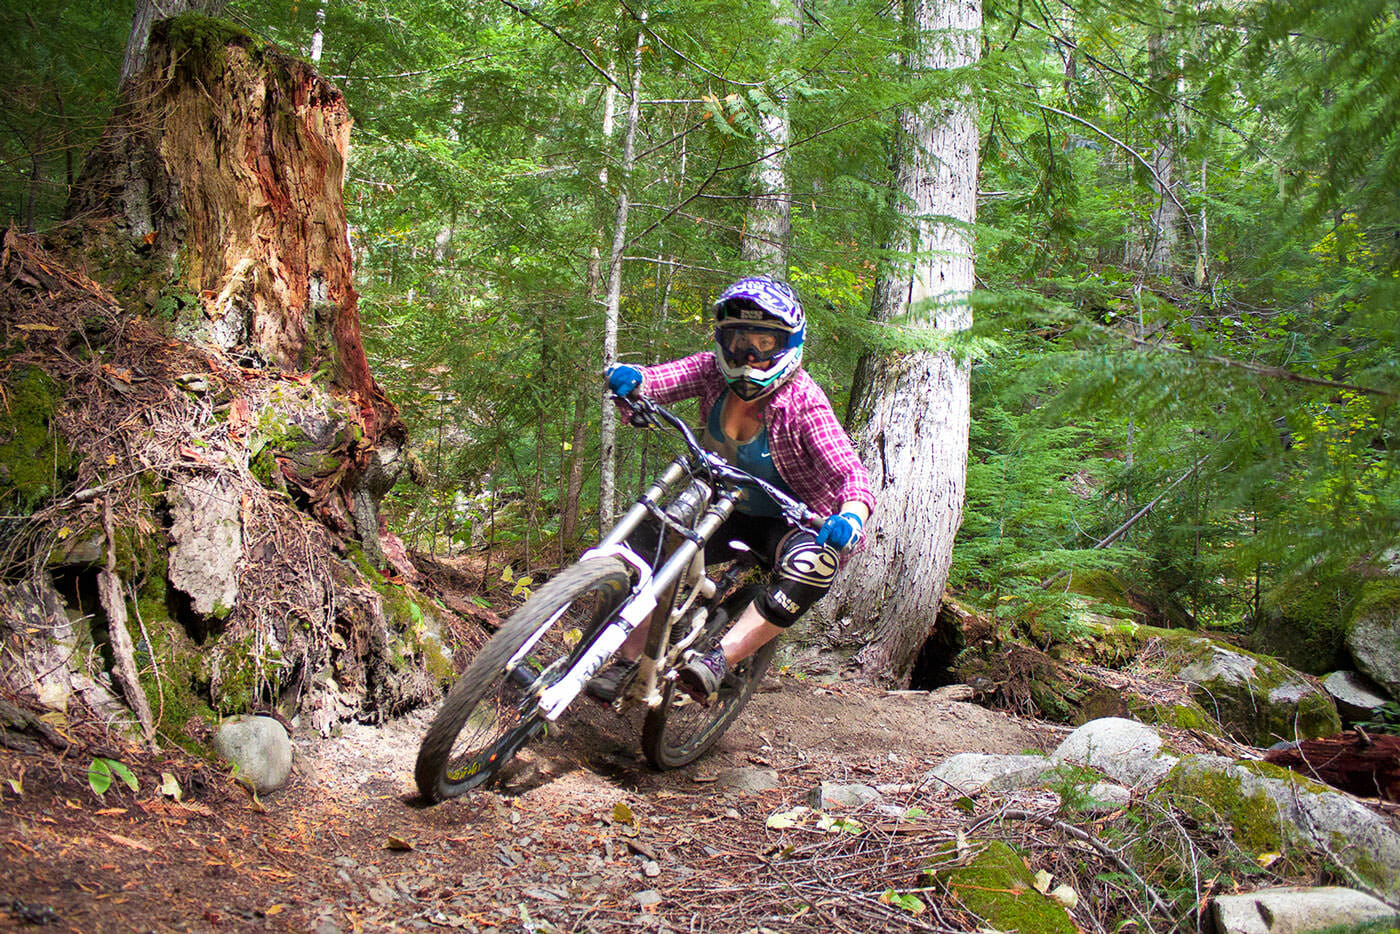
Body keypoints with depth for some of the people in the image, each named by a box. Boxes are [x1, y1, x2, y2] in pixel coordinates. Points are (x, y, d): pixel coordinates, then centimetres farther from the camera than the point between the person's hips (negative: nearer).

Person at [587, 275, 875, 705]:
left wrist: (851, 518, -54)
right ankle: (627, 660, -1)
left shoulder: (803, 400, -25)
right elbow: (659, 380, -24)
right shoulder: (713, 371, -12)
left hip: (788, 522, -4)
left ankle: (717, 661, -34)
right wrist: (628, 376, -49)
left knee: (813, 565, -36)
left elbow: (850, 473, -32)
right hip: (728, 512, 5)